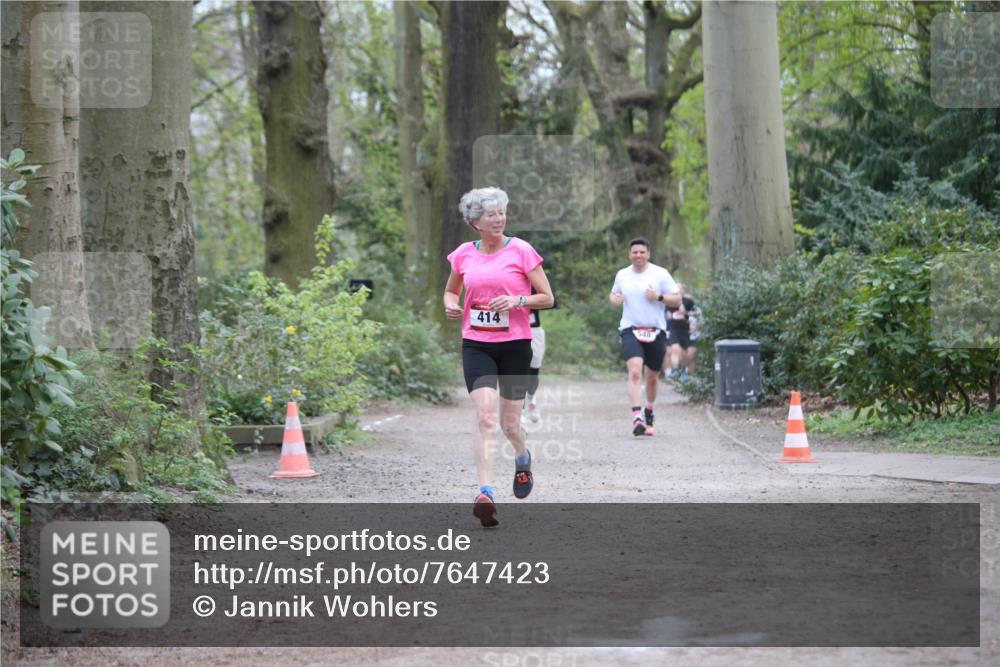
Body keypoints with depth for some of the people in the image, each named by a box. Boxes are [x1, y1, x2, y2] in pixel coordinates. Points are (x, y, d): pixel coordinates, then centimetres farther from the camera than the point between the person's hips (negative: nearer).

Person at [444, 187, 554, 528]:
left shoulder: (521, 250, -4)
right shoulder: (463, 255, 5)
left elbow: (547, 297, -1)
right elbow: (451, 290, 22)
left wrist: (517, 300, -18)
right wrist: (450, 305, 0)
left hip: (514, 344, -1)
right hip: (476, 344, 1)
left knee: (509, 422, 7)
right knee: (485, 416, -16)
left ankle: (523, 458, 44)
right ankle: (486, 493, -22)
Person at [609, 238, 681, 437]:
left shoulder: (660, 274, 1)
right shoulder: (622, 275, 9)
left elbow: (677, 300, 2)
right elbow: (613, 294, 26)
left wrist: (659, 297, -16)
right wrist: (615, 299, 2)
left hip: (656, 331, 0)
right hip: (630, 331, 0)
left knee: (652, 377, 11)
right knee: (635, 372, -21)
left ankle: (649, 413, 36)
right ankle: (637, 417, -29)